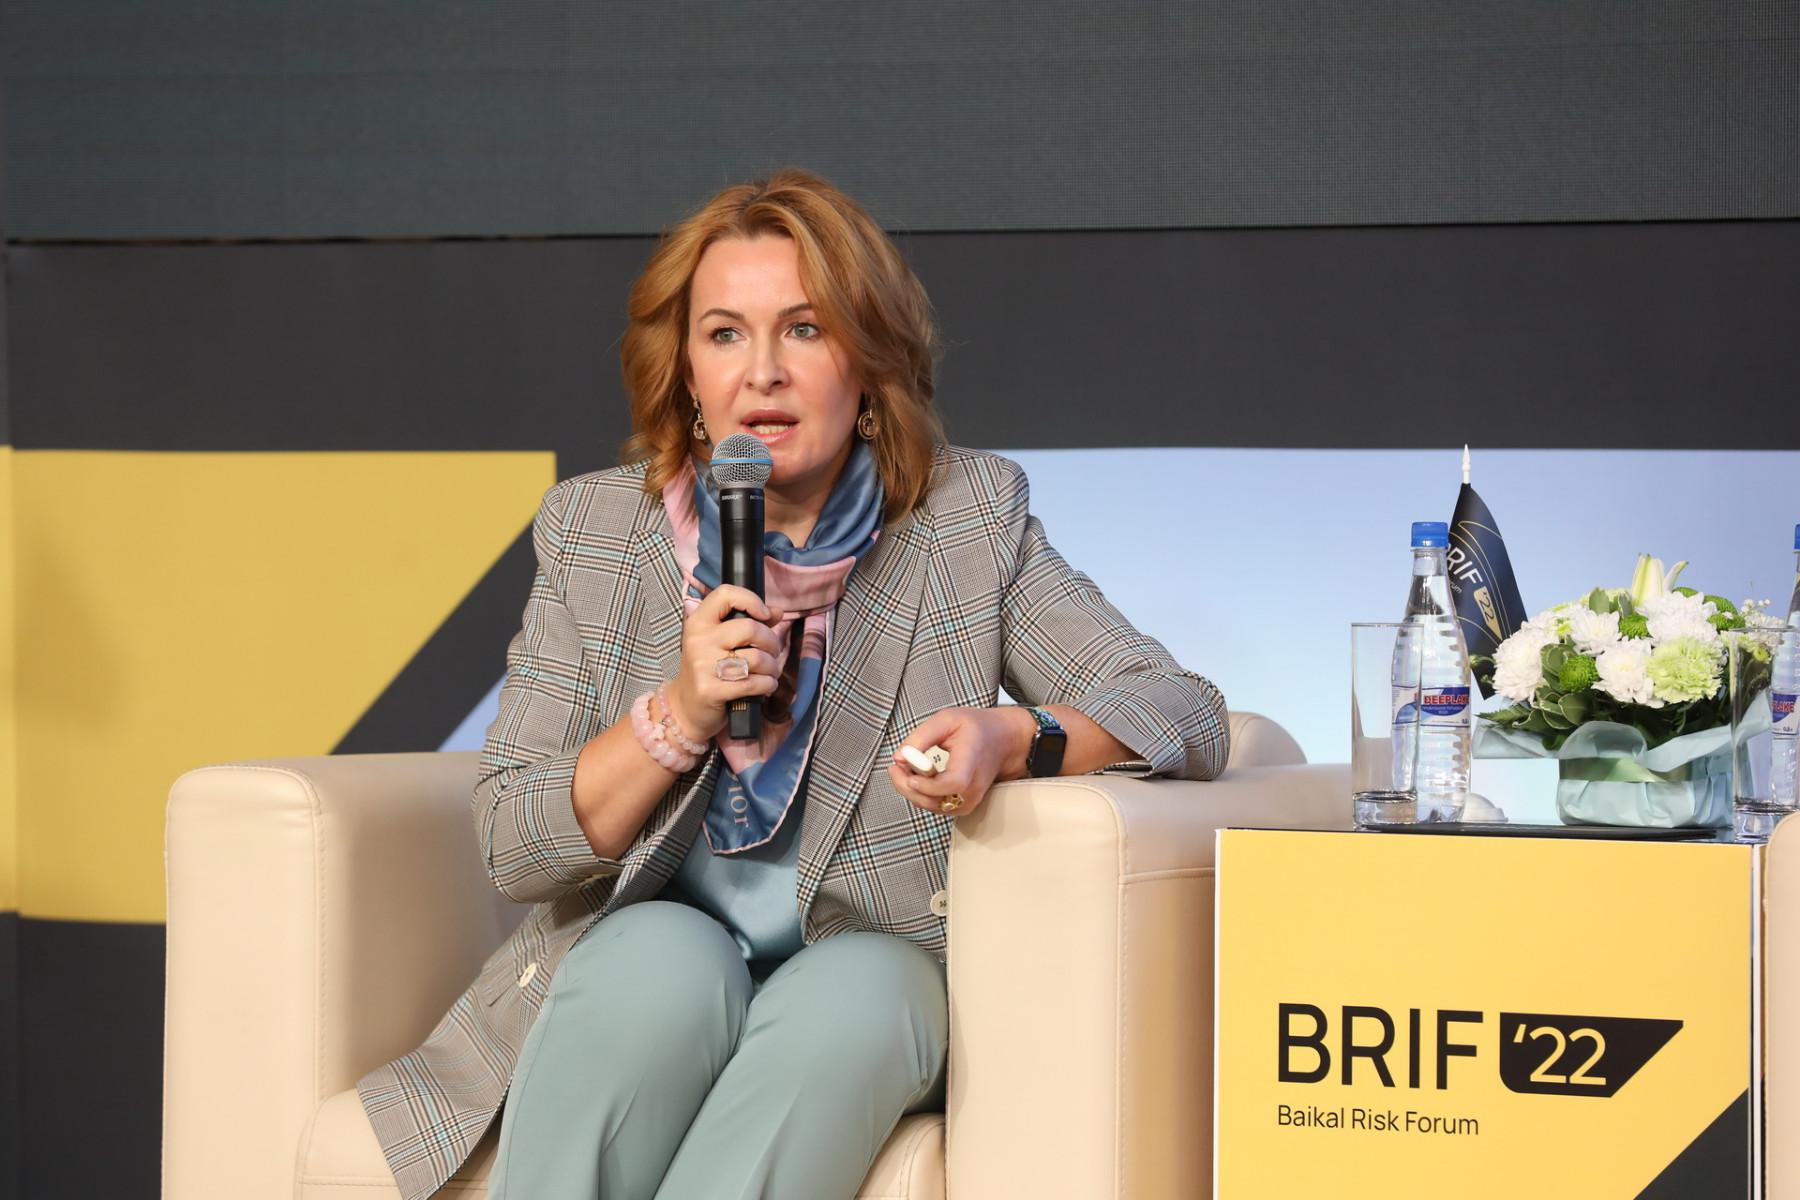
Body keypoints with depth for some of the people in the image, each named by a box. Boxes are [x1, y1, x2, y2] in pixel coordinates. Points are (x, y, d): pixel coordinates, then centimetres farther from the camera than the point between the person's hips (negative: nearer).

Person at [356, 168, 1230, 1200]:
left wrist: (1015, 740, -27)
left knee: (847, 998, -34)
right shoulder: (595, 530, 2)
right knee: (666, 963, -34)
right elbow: (513, 846, -1)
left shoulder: (971, 518, -1)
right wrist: (678, 715, -18)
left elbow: (1186, 715, -6)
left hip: (877, 962, 0)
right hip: (652, 944, 1)